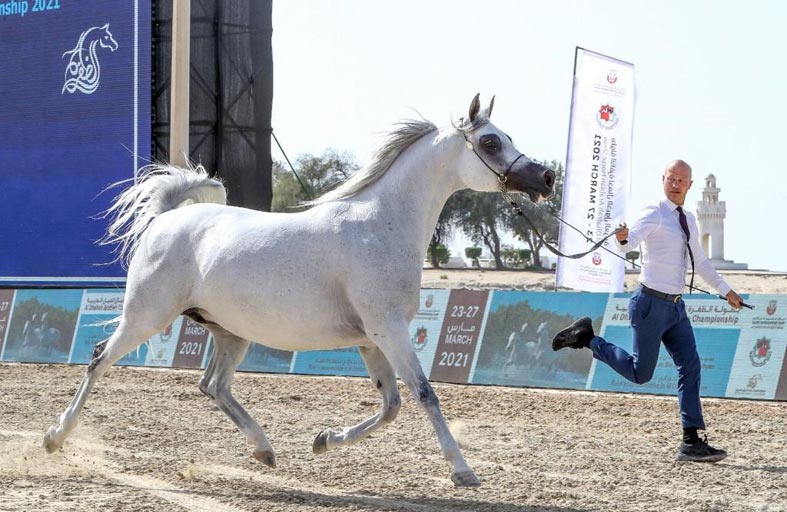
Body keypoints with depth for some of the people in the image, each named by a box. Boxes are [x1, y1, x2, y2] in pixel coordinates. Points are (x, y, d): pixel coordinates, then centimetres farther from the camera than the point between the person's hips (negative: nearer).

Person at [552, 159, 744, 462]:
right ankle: (587, 338, 14)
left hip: (675, 306, 8)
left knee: (690, 368, 1)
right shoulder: (655, 215, -11)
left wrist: (726, 291, 30)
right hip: (652, 304, -8)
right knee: (640, 373, -4)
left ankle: (692, 442, 3)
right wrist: (623, 238, -55)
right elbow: (632, 239, -31)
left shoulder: (688, 220, 14)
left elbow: (700, 262, 28)